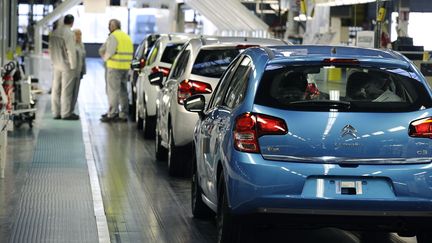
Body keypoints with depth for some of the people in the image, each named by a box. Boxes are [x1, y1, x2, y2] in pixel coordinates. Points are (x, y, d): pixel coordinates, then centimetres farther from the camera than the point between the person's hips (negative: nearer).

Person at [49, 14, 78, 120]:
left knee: (56, 89, 10)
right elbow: (71, 51, -18)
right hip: (67, 65, -7)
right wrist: (73, 66, -10)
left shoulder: (54, 32, 7)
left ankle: (55, 112, 15)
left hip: (56, 65, 7)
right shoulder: (69, 34, -17)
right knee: (66, 90, -2)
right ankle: (66, 113, 1)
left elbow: (51, 48, 13)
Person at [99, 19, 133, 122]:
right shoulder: (126, 36, 17)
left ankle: (112, 114, -5)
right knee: (123, 91, 12)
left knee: (113, 91, -5)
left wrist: (105, 58, 5)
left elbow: (109, 52, -16)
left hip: (115, 67, -8)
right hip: (126, 67, 8)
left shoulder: (113, 36, -10)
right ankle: (123, 115, 14)